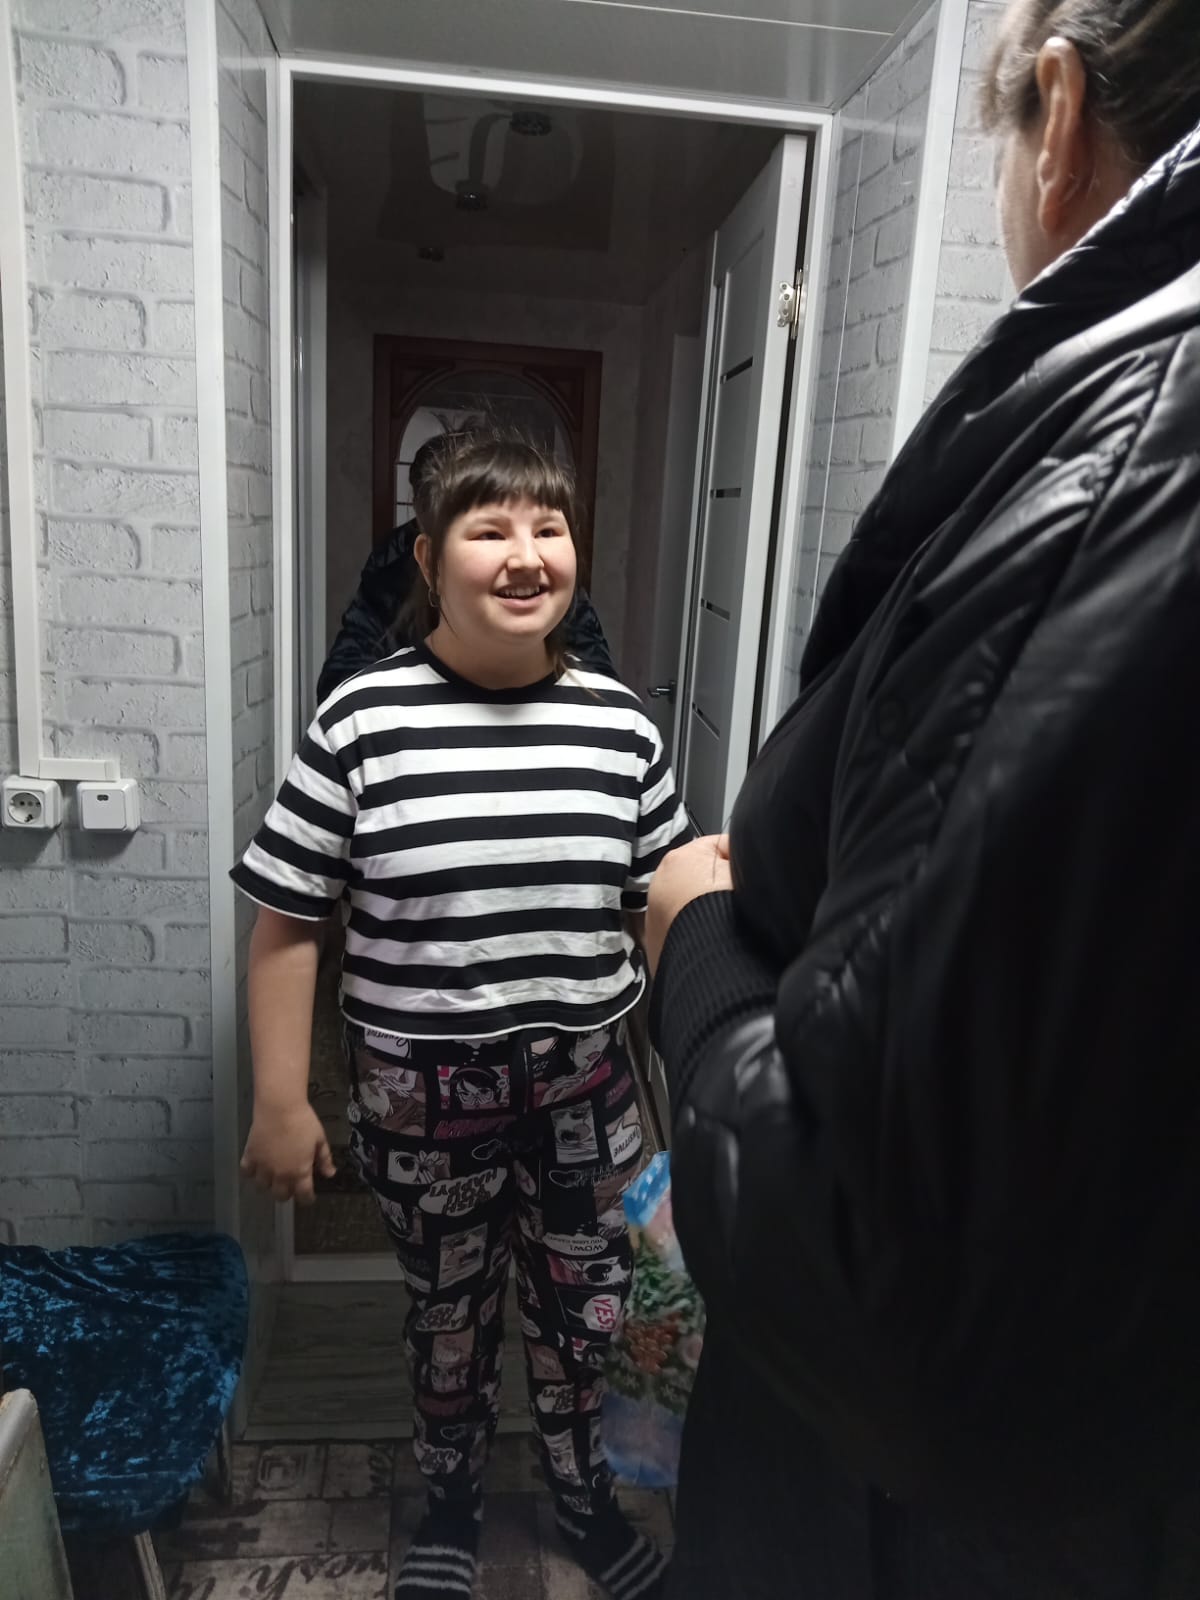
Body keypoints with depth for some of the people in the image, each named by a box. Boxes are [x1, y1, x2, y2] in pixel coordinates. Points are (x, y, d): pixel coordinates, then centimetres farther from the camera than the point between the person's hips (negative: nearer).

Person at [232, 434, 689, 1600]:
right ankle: (450, 1501, 51)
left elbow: (665, 904, 3)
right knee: (448, 1310, 21)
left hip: (585, 1087, 2)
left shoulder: (619, 723, -6)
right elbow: (286, 921, -8)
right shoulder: (363, 721, -14)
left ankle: (583, 1497, 50)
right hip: (422, 1094, -1)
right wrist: (280, 1101, -6)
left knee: (585, 1309, 19)